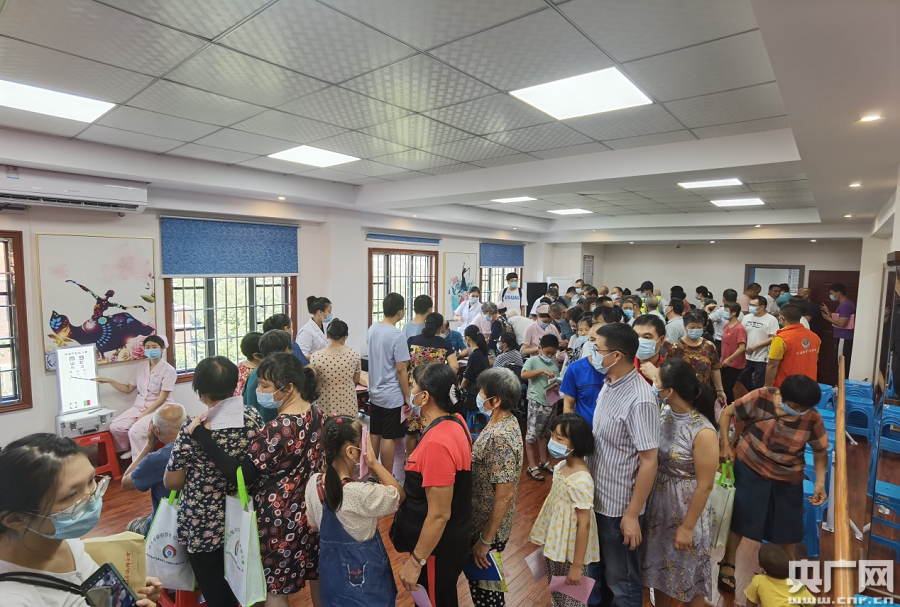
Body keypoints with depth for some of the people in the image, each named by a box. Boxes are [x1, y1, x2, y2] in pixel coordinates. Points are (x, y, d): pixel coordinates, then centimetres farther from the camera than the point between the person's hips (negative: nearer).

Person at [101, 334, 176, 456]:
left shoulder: (168, 370, -12)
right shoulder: (140, 367, 7)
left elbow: (162, 399, -14)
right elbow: (128, 389, 15)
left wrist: (143, 415, -16)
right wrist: (109, 381, 3)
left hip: (158, 410, -6)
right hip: (139, 406, 7)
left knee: (135, 432, -27)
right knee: (115, 427, -14)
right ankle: (129, 449, 13)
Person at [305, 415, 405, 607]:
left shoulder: (313, 483, -14)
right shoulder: (361, 493, -34)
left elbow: (314, 525, 1)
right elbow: (399, 496, -17)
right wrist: (374, 463, -22)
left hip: (331, 563, 6)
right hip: (364, 567, -5)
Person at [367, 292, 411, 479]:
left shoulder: (372, 329, 2)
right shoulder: (397, 336, -21)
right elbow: (401, 370, -19)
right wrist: (407, 396, -10)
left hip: (375, 392, 8)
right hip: (392, 396, -7)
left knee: (375, 435, 17)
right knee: (388, 438, 3)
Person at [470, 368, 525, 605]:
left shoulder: (500, 437, -31)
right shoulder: (504, 421, -2)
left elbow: (505, 495, -28)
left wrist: (485, 540, -20)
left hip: (487, 526, -9)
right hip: (481, 518, 9)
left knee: (483, 585, 13)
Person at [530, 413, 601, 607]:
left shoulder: (581, 480, -30)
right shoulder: (561, 466, -4)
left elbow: (584, 524, -25)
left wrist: (577, 566, -19)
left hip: (570, 550, -7)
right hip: (556, 544, 7)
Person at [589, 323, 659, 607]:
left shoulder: (640, 401, -27)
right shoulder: (609, 384, -2)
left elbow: (649, 461, -23)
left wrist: (632, 514, -19)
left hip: (619, 506, -7)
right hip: (596, 497, 8)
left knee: (621, 580, 16)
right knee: (597, 567, 28)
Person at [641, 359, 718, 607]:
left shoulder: (703, 432, -26)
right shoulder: (664, 411, -8)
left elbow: (705, 486, -18)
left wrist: (687, 527, -13)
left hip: (685, 509, -6)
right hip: (658, 502, 6)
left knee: (687, 573, 18)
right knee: (658, 566, 24)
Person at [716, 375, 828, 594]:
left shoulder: (813, 419, -16)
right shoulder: (761, 398, -23)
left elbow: (821, 451, -1)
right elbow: (727, 412, -13)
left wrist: (820, 482, -10)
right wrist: (724, 444, -17)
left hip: (787, 478, 2)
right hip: (750, 468, -2)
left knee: (787, 525, 15)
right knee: (741, 517, 5)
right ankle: (727, 565, 25)